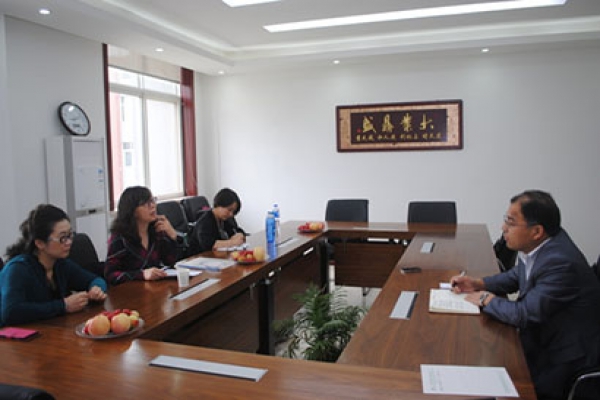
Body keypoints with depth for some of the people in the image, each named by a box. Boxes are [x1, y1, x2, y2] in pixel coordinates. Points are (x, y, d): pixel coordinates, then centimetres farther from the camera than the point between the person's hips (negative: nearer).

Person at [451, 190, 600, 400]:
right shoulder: (537, 245, -6)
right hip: (542, 337, 7)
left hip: (563, 361, -7)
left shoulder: (561, 263, -31)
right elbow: (516, 276, 13)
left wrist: (486, 299, -12)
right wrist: (478, 284, -1)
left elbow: (525, 314, -28)